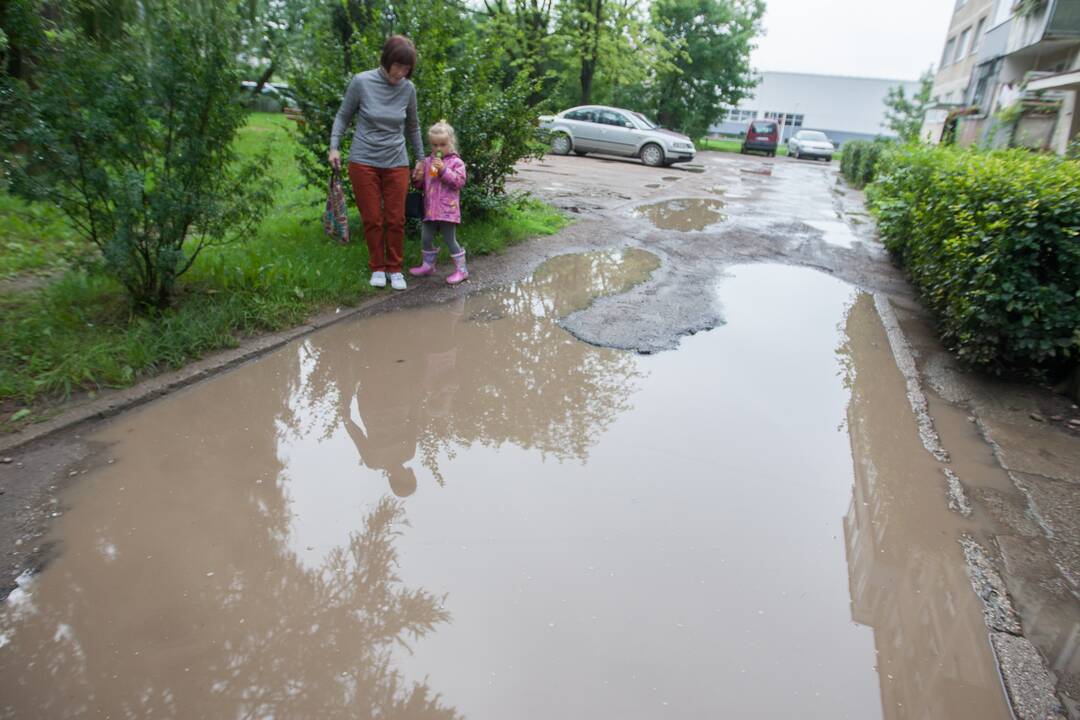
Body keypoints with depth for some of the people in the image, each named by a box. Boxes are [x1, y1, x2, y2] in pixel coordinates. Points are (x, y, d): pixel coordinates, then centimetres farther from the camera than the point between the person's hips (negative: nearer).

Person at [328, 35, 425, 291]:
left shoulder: (408, 88, -2)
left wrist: (420, 158, 15)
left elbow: (413, 126, 13)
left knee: (396, 220, 3)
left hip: (396, 163, 2)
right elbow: (343, 116, 3)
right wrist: (334, 146, -8)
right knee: (372, 219, 4)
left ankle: (395, 269, 18)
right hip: (363, 162, -2)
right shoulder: (361, 82, -9)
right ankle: (377, 267, 19)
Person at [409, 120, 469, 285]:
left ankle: (461, 269, 8)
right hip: (430, 208, 6)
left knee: (450, 239, -2)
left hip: (447, 209, -6)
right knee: (426, 238, 13)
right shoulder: (427, 161, 11)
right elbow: (420, 184, 16)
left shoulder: (456, 162, -4)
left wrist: (444, 170, -21)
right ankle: (428, 265, 30)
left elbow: (460, 181, -15)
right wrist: (418, 178, -7)